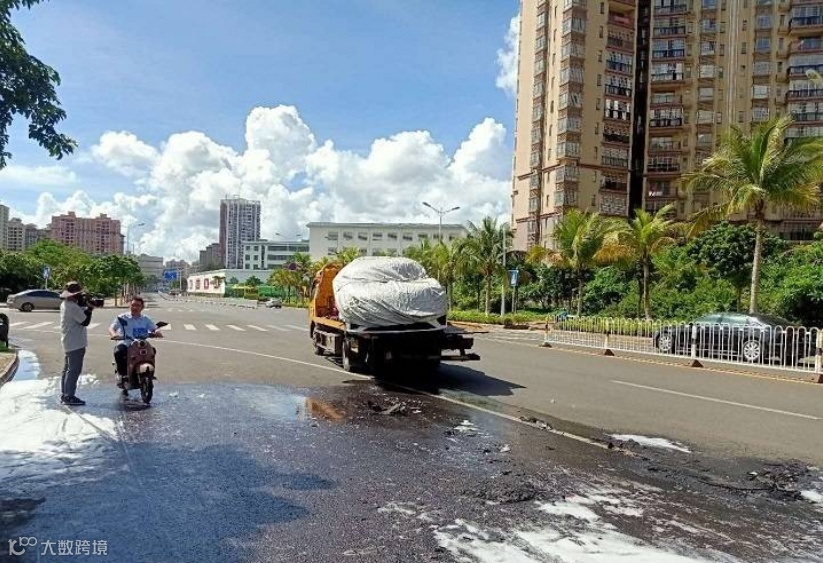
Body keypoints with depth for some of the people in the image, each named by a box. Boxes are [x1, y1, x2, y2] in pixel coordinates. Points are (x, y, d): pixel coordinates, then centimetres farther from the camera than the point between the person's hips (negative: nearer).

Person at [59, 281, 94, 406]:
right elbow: (85, 321, -19)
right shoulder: (73, 307, -20)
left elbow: (78, 313, 15)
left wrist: (85, 305, 1)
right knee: (74, 370, -5)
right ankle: (69, 397, -2)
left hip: (67, 343, 10)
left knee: (67, 369, 16)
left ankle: (64, 395, 23)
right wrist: (89, 308, -9)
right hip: (76, 344, -10)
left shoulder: (65, 304, 10)